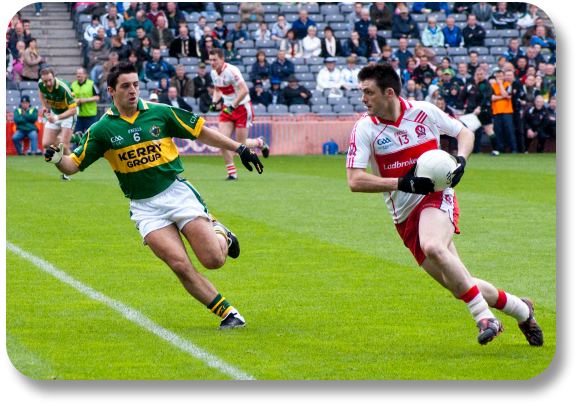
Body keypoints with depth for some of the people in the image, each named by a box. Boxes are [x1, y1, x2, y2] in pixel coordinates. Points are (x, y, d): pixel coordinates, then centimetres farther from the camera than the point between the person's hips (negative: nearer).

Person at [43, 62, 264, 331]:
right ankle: (228, 313, -3)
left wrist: (239, 148, 10)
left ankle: (221, 235, 25)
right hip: (145, 207, 0)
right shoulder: (102, 130, 0)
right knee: (180, 266, -18)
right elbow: (73, 166, 2)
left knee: (213, 260, -12)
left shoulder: (160, 113, 1)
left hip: (178, 193, 0)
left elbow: (201, 132, 10)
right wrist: (57, 158, -21)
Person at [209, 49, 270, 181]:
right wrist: (214, 102, 2)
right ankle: (232, 174, 1)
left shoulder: (231, 71, -23)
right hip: (228, 108, 7)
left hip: (242, 107, -7)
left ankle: (260, 142, 30)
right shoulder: (214, 73, 3)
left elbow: (244, 90, -27)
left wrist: (233, 106, -27)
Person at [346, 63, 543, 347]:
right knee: (457, 285, -1)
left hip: (437, 197, -3)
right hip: (404, 217, 3)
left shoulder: (423, 112, -3)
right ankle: (521, 310, 22)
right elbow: (355, 181, -11)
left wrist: (460, 160, -8)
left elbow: (464, 132, 13)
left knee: (432, 247, -36)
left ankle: (484, 316, -28)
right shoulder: (364, 128, -5)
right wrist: (401, 183, -20)